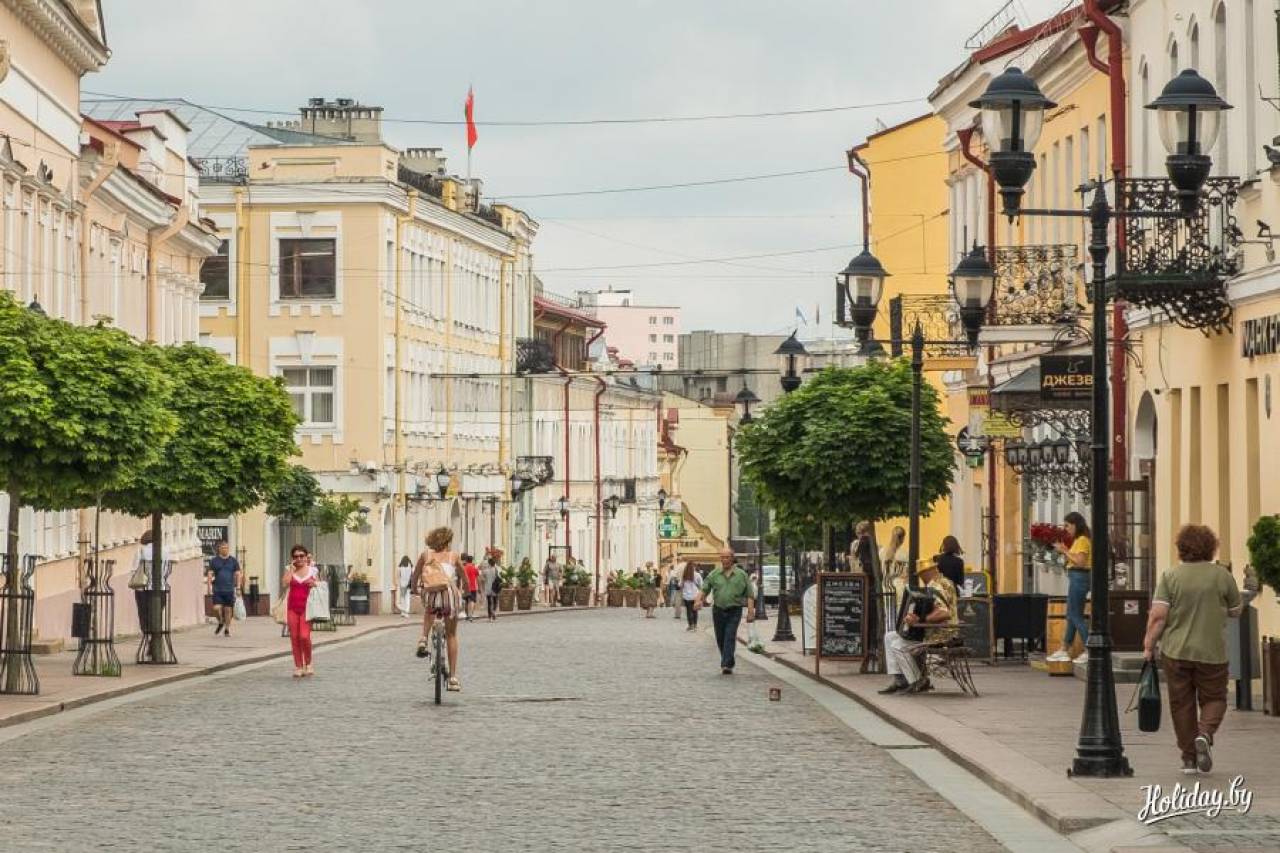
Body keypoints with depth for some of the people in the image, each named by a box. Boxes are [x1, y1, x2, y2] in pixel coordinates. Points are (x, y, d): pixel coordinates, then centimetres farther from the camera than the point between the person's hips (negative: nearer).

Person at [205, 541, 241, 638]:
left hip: (229, 590, 0)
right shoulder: (214, 561, 6)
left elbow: (237, 574, 8)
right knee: (216, 608, -12)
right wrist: (209, 586, -6)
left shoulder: (233, 561, 8)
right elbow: (210, 574, 4)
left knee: (228, 610, 1)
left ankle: (227, 630, 12)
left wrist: (238, 586, -2)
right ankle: (220, 623, 17)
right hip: (217, 590, 0)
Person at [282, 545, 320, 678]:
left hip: (306, 607, -2)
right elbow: (284, 584, -10)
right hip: (292, 608, 2)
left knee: (304, 636, -14)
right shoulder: (289, 570, 7)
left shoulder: (312, 570, 6)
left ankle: (308, 663, 7)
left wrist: (315, 585, -10)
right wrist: (291, 568, -6)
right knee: (294, 638, 1)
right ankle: (298, 667, 10)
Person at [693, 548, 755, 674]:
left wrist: (750, 612, -5)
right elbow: (704, 589, 4)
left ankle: (727, 665, -18)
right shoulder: (714, 574, 6)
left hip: (734, 611, -3)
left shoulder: (741, 575, 2)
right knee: (720, 639, 8)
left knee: (730, 637, -14)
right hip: (718, 610, 3)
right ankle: (728, 662, 25)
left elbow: (749, 595, 2)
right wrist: (698, 599, -16)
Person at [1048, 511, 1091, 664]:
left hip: (1079, 578, -11)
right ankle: (1064, 650, 20)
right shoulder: (1078, 540, 17)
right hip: (1076, 579, 11)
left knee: (1076, 615, -8)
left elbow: (1080, 561, -21)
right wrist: (1065, 551, 9)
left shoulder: (1082, 540, -13)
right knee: (1071, 615, 14)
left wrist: (1065, 551, -14)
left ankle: (1089, 650, -8)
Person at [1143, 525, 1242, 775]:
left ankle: (1189, 757, 11)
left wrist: (1149, 646, -2)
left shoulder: (1170, 576, -5)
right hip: (1212, 651, 0)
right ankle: (1205, 734, -13)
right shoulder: (1222, 576, -3)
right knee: (1214, 698, 13)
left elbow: (1158, 616, -10)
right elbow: (1236, 611, 7)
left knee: (1181, 703, 9)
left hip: (1176, 651, 0)